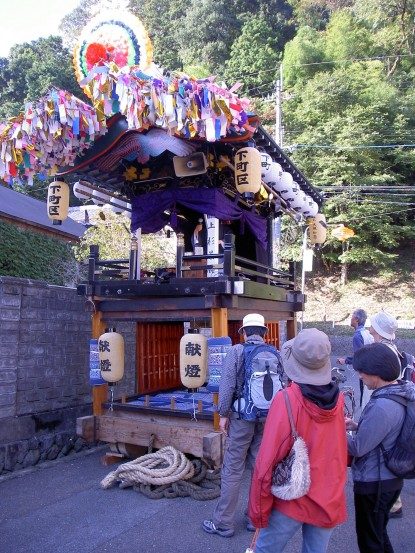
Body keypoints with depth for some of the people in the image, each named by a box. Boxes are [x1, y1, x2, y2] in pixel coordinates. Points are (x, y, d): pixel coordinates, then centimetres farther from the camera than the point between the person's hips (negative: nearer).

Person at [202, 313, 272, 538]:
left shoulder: (236, 351, -7)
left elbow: (227, 385, -10)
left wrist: (223, 414, 0)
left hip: (242, 417, -3)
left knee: (232, 470, 5)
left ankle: (223, 523, 15)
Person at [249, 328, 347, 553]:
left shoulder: (286, 400, -23)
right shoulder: (338, 399, -8)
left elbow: (267, 462, -20)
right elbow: (339, 454, 7)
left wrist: (258, 509, -9)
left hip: (291, 500, -4)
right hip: (329, 501, 4)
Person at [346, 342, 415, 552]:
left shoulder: (382, 406, -32)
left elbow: (358, 448, -23)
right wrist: (358, 426, 2)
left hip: (373, 483, -9)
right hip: (391, 478, 9)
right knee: (379, 532, 27)